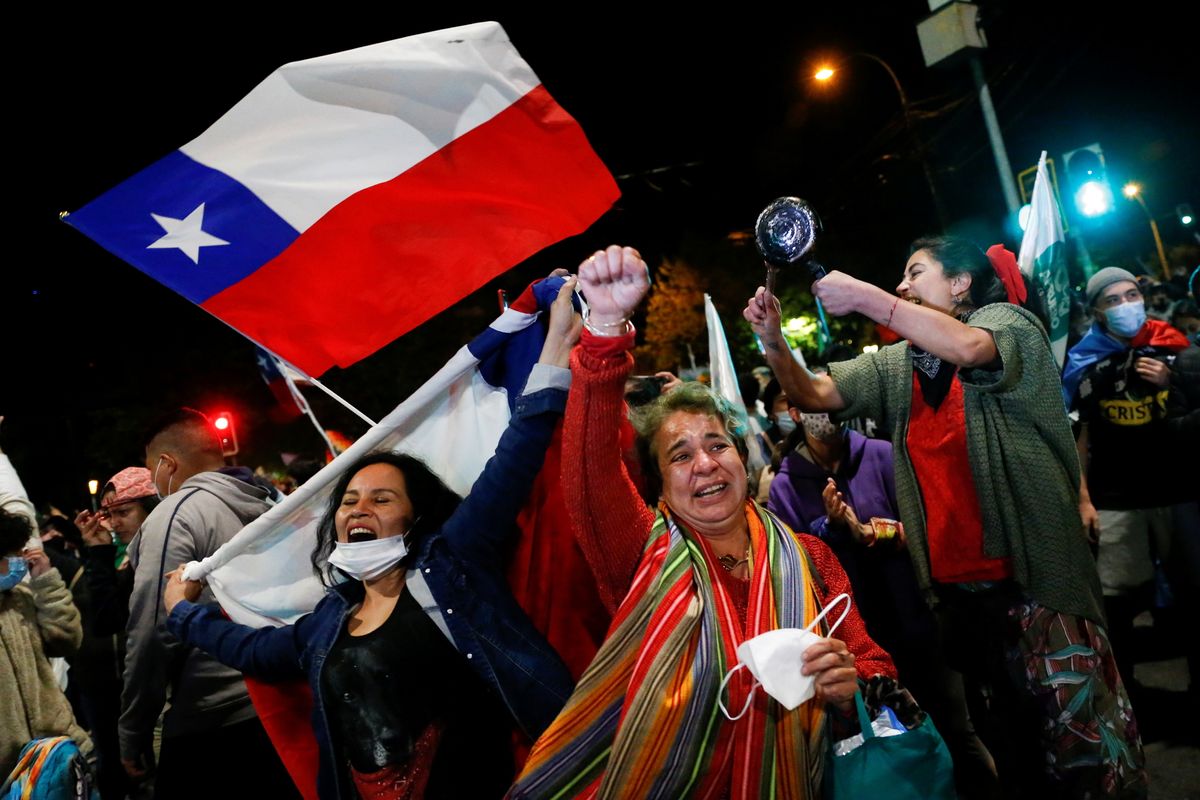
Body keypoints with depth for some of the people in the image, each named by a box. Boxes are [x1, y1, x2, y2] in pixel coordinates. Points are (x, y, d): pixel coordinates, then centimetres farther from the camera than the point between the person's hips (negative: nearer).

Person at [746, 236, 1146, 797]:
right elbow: (814, 395, 2)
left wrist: (865, 297, -25)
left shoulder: (1006, 321, -5)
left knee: (1081, 739, 5)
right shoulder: (894, 365, 10)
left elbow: (969, 347, -28)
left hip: (1036, 575, -5)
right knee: (1006, 735, 18)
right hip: (952, 585, 5)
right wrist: (773, 341, -14)